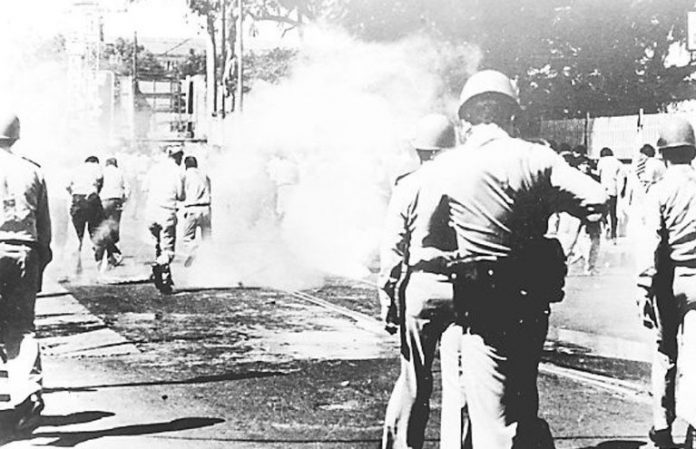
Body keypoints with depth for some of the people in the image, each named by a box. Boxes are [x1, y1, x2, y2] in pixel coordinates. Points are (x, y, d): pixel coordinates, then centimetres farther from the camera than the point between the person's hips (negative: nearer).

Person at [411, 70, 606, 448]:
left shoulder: (442, 170, -5)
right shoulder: (536, 158, -1)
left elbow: (420, 253, -5)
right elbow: (597, 202, -7)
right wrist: (546, 201, 9)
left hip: (482, 310, -3)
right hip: (534, 305, 3)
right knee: (524, 409, 24)